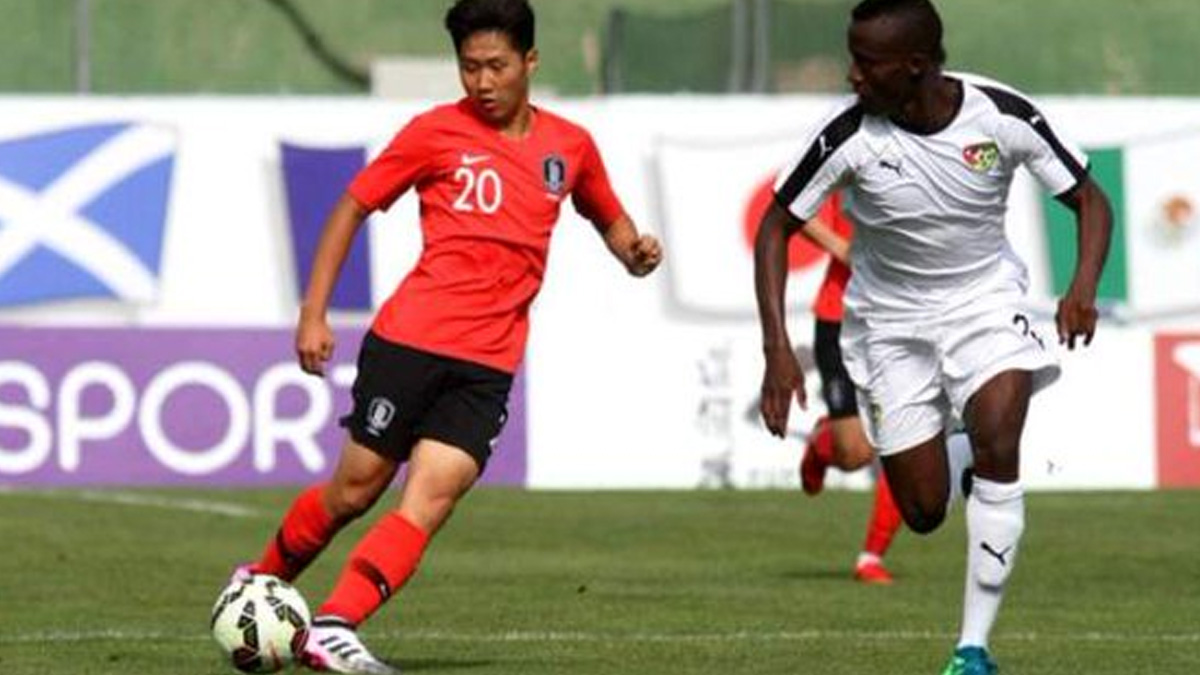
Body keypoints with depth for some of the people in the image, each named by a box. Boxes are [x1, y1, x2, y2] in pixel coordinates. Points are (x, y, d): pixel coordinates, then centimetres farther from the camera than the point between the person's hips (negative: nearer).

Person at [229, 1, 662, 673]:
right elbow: (353, 207, 5)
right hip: (409, 338, -2)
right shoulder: (437, 132, 0)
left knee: (433, 496, -14)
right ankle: (263, 581, 27)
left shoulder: (570, 145, 10)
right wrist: (314, 313, -2)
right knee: (357, 488, 2)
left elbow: (609, 219, 26)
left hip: (488, 364, 2)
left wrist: (636, 252, 2)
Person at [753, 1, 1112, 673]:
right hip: (891, 320, 1)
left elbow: (1089, 199, -7)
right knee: (924, 512, -1)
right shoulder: (849, 133, -22)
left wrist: (1084, 286, -27)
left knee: (998, 443, -27)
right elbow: (777, 228, -11)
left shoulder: (1004, 116, -20)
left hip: (985, 298, -1)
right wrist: (778, 349, -20)